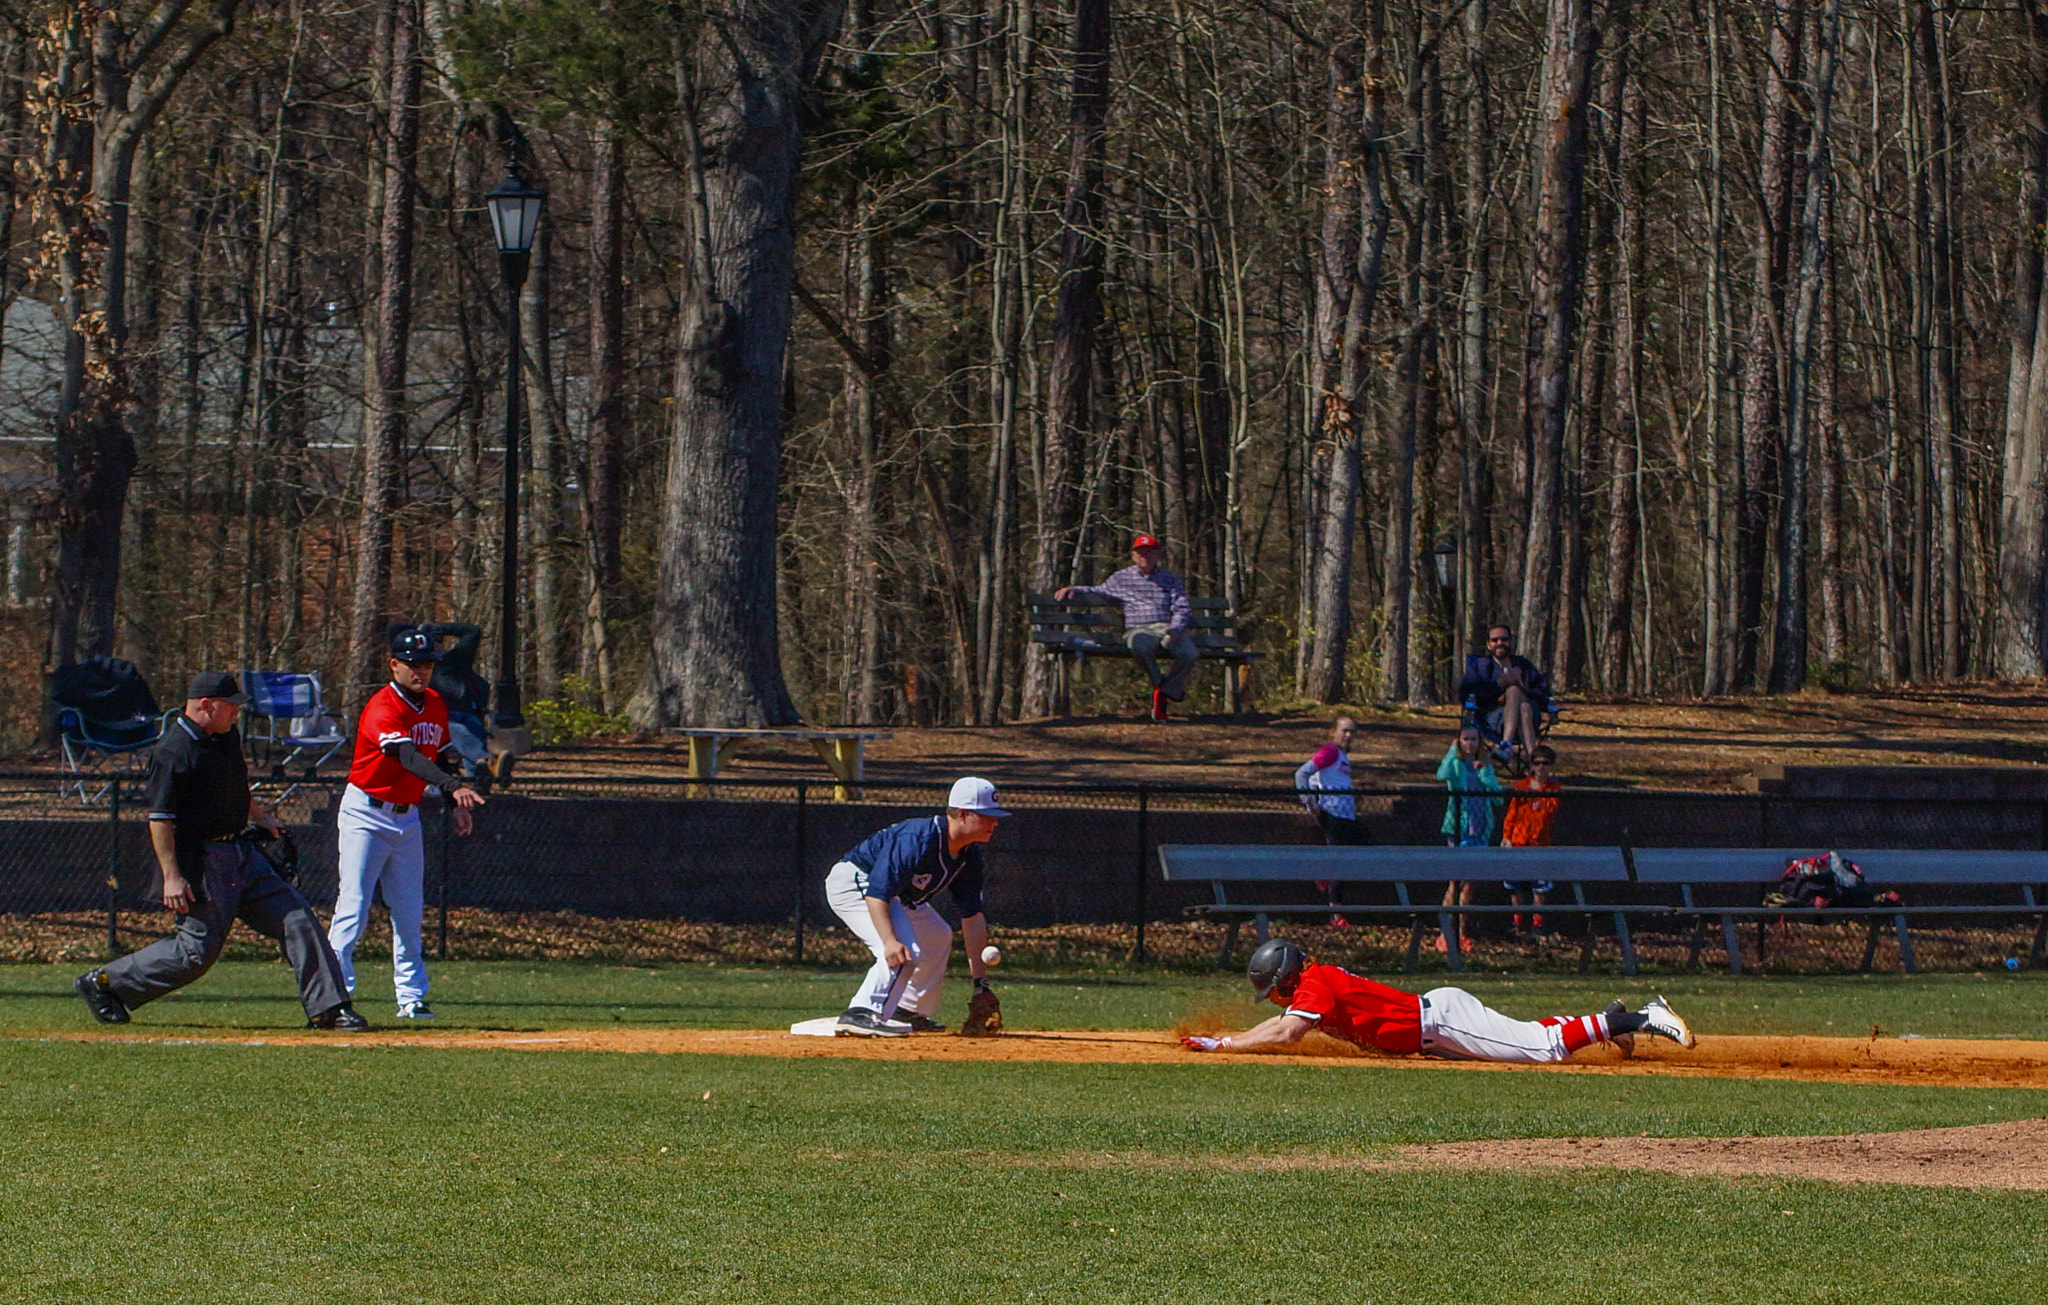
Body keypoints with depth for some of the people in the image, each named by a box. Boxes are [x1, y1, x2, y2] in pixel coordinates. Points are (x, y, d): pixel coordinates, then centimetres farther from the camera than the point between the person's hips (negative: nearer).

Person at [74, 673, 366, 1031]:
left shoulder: (227, 736, 10)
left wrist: (260, 816, 23)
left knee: (297, 919, 0)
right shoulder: (174, 752, -18)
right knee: (199, 950, -8)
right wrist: (171, 877, -24)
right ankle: (103, 982, 6)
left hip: (241, 854, 9)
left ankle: (328, 1008, 3)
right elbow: (159, 818, -20)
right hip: (200, 862, -9)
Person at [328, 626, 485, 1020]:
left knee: (409, 913, 10)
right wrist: (452, 787, -50)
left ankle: (411, 998, 16)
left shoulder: (436, 706, 5)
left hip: (408, 816, 7)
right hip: (366, 814, -7)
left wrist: (455, 804, 4)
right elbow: (408, 756, -37)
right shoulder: (382, 708, -22)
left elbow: (441, 754, 18)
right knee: (353, 908, -10)